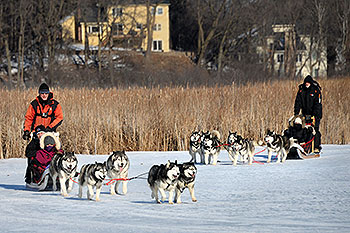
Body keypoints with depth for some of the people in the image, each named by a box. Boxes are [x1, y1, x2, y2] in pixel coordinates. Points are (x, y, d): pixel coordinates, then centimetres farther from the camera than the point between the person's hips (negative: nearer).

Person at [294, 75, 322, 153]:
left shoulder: (316, 90, -7)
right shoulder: (301, 90, 6)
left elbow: (317, 103, -13)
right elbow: (298, 102, 6)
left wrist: (314, 114, -22)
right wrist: (296, 113, -3)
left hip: (315, 114, -4)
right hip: (305, 114, 4)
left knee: (315, 130, -9)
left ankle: (317, 147, -7)